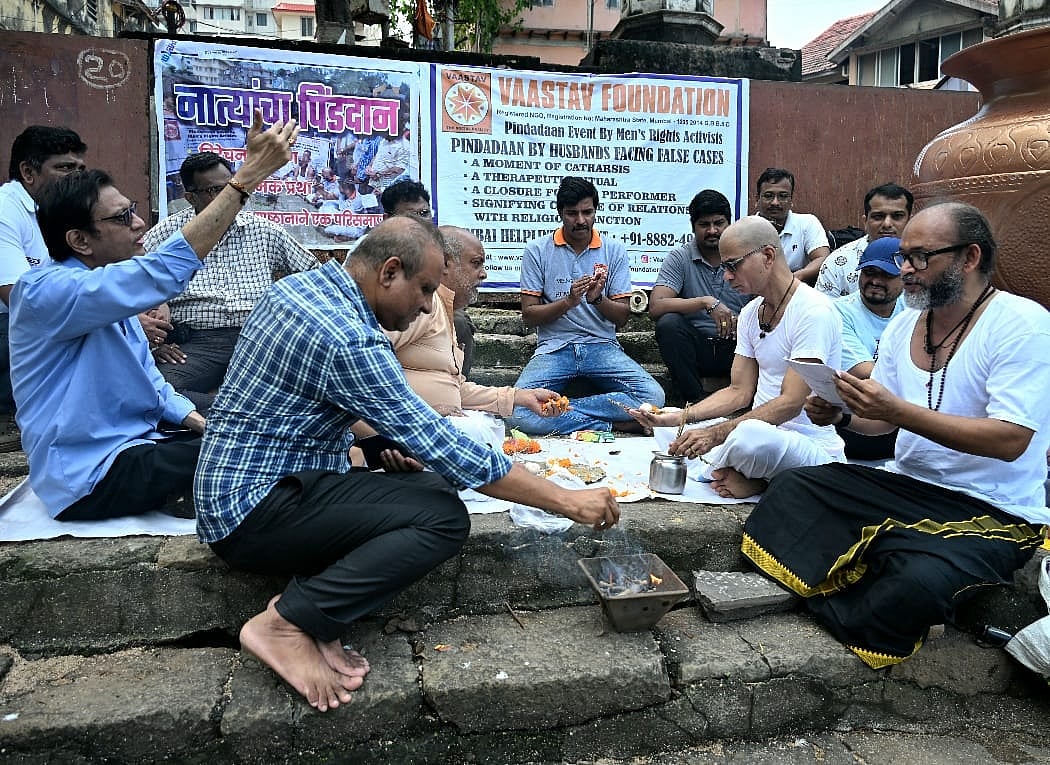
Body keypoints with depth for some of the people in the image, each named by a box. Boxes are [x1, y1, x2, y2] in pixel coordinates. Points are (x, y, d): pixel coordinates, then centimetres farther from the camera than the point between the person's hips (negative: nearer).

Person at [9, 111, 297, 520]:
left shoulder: (107, 293, 11)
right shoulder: (43, 291, -19)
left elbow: (149, 382, 14)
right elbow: (164, 271, -33)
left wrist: (202, 423, -4)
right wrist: (247, 175, -34)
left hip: (136, 445, 9)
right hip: (91, 475, -9)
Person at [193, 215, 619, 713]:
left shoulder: (297, 286, 6)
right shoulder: (349, 339, -23)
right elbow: (441, 447, -23)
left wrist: (380, 439, 11)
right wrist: (567, 501, -16)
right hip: (255, 511, -10)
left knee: (434, 488, 3)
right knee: (444, 518, -19)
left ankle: (316, 617, -7)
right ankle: (288, 622, -14)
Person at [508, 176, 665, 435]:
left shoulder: (614, 251, 7)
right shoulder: (537, 250, 3)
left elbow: (622, 317, 4)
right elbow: (529, 315, -1)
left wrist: (597, 299, -17)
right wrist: (569, 301, -17)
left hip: (602, 346, 2)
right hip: (554, 347, -1)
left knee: (653, 397, -25)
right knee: (519, 410, -29)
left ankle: (558, 410, -16)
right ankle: (609, 424, -15)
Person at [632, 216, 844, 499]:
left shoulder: (813, 311, -17)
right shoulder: (750, 313, 10)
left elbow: (790, 403, -24)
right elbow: (739, 392, 9)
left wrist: (715, 434, -30)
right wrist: (678, 417, -5)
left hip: (811, 444, -8)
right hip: (762, 431, 8)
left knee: (750, 436, -39)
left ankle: (717, 473, -6)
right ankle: (756, 481, -5)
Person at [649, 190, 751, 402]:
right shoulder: (680, 258, 0)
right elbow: (656, 307, -15)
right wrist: (706, 302, -26)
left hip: (737, 346, 1)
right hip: (696, 347, 0)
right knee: (668, 323, -29)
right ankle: (696, 400, -20)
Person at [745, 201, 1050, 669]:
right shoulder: (903, 325, 7)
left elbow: (1011, 439, -24)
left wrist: (897, 411, -31)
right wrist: (841, 413, -11)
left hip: (993, 510, -6)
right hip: (907, 485, 7)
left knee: (919, 578, -34)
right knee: (792, 490, -11)